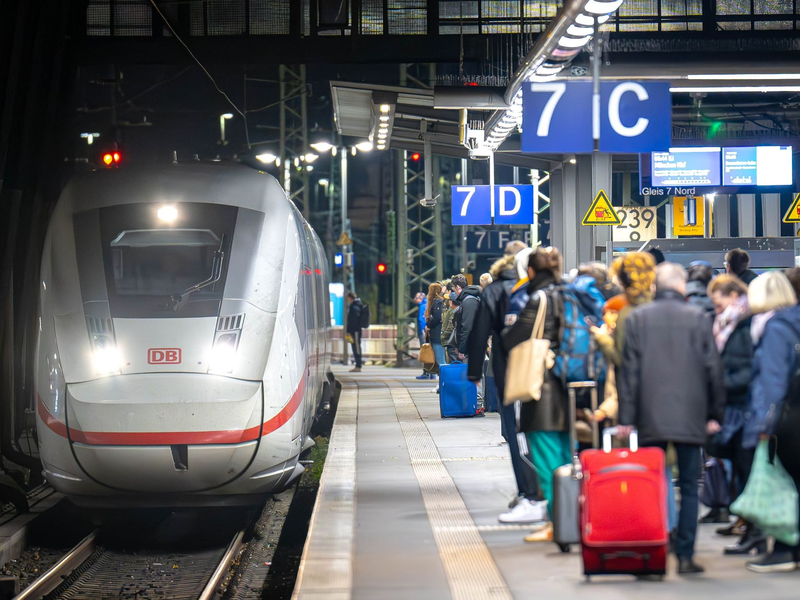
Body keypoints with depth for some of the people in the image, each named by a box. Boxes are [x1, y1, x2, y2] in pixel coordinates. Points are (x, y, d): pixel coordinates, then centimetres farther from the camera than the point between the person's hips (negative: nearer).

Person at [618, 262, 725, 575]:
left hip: (650, 419, 1)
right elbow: (713, 369, 2)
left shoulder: (637, 319, 2)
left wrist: (626, 418, 3)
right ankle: (685, 556, -1)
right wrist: (714, 414, 10)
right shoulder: (698, 318, 0)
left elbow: (629, 371, 1)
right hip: (690, 418, -1)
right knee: (689, 487, 4)